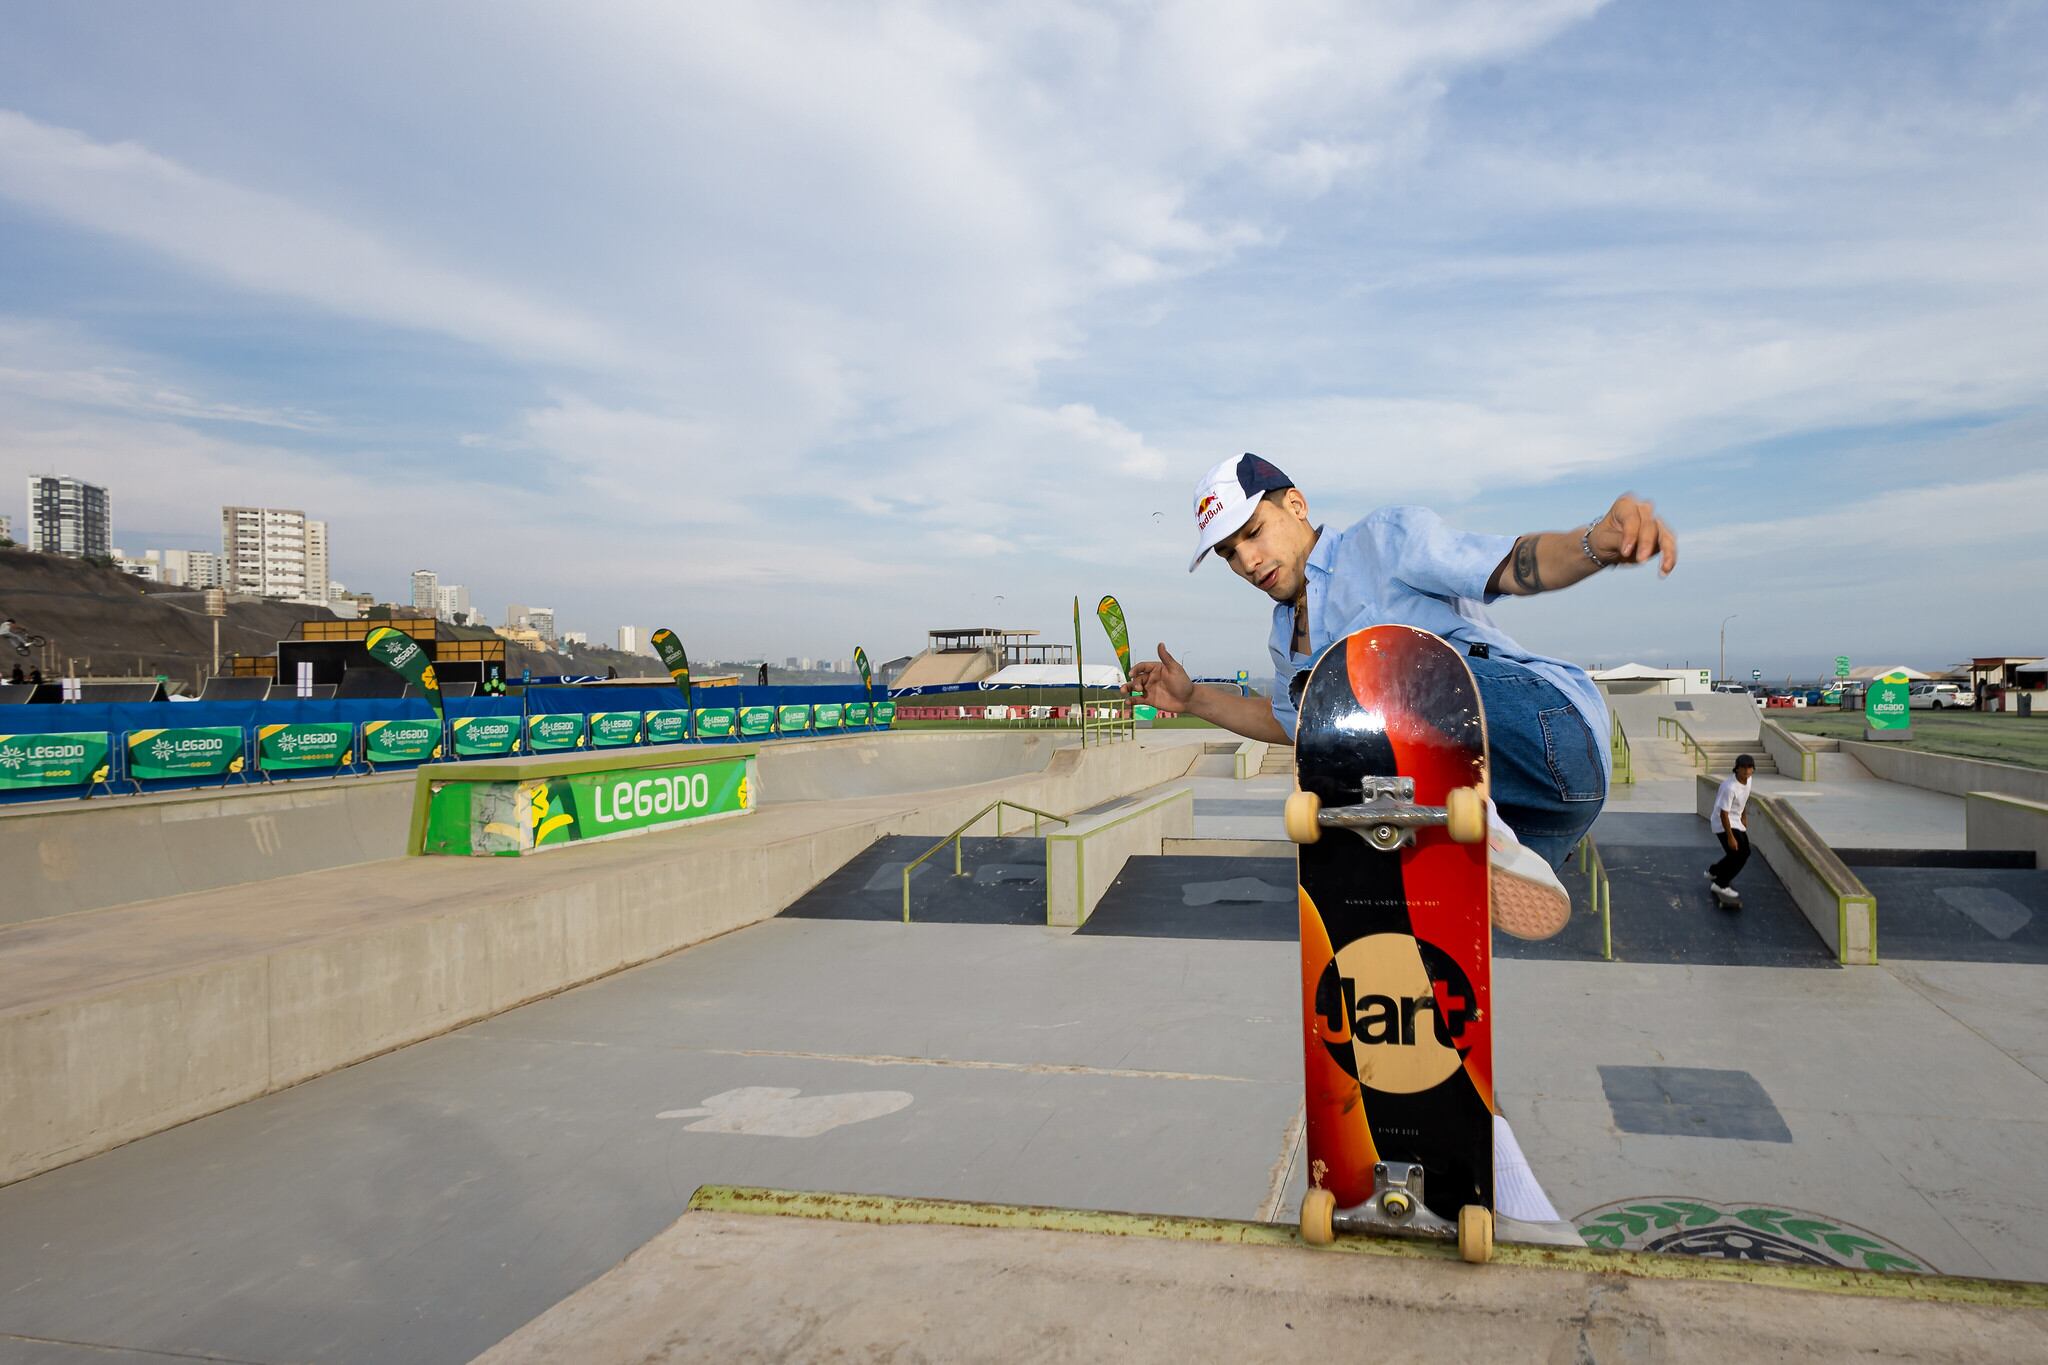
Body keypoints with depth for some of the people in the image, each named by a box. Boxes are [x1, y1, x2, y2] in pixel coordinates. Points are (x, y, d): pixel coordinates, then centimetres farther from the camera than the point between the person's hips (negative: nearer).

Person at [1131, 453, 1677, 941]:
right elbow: (1290, 721, 41)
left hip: (1551, 724, -7)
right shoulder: (1286, 642, 23)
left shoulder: (1384, 538, 3)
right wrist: (1191, 699, 32)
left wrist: (1598, 542, -31)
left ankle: (1486, 841, -32)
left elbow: (1515, 566, -10)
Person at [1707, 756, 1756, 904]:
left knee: (1744, 852, 16)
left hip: (1736, 822, 9)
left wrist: (1743, 819, 24)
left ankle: (1713, 872, 34)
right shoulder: (1730, 787, -30)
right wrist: (1730, 837, -25)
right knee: (1739, 854, -13)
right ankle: (1721, 885, 2)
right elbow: (1723, 813, -27)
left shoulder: (1747, 780, -3)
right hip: (1724, 824, -9)